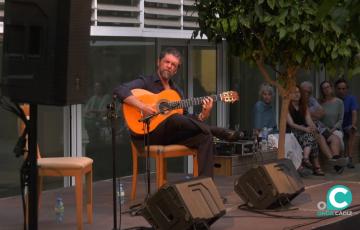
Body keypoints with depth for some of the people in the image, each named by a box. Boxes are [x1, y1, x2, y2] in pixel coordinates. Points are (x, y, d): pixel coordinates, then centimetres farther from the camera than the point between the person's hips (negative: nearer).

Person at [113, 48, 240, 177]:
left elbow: (187, 120, 20)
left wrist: (203, 115, -1)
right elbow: (119, 90, -13)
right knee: (174, 119, -36)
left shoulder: (177, 91, 23)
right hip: (149, 134, -6)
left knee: (205, 137, -21)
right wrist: (142, 107, -25)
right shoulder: (145, 82, 4)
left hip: (173, 136, 6)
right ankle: (222, 134, -24)